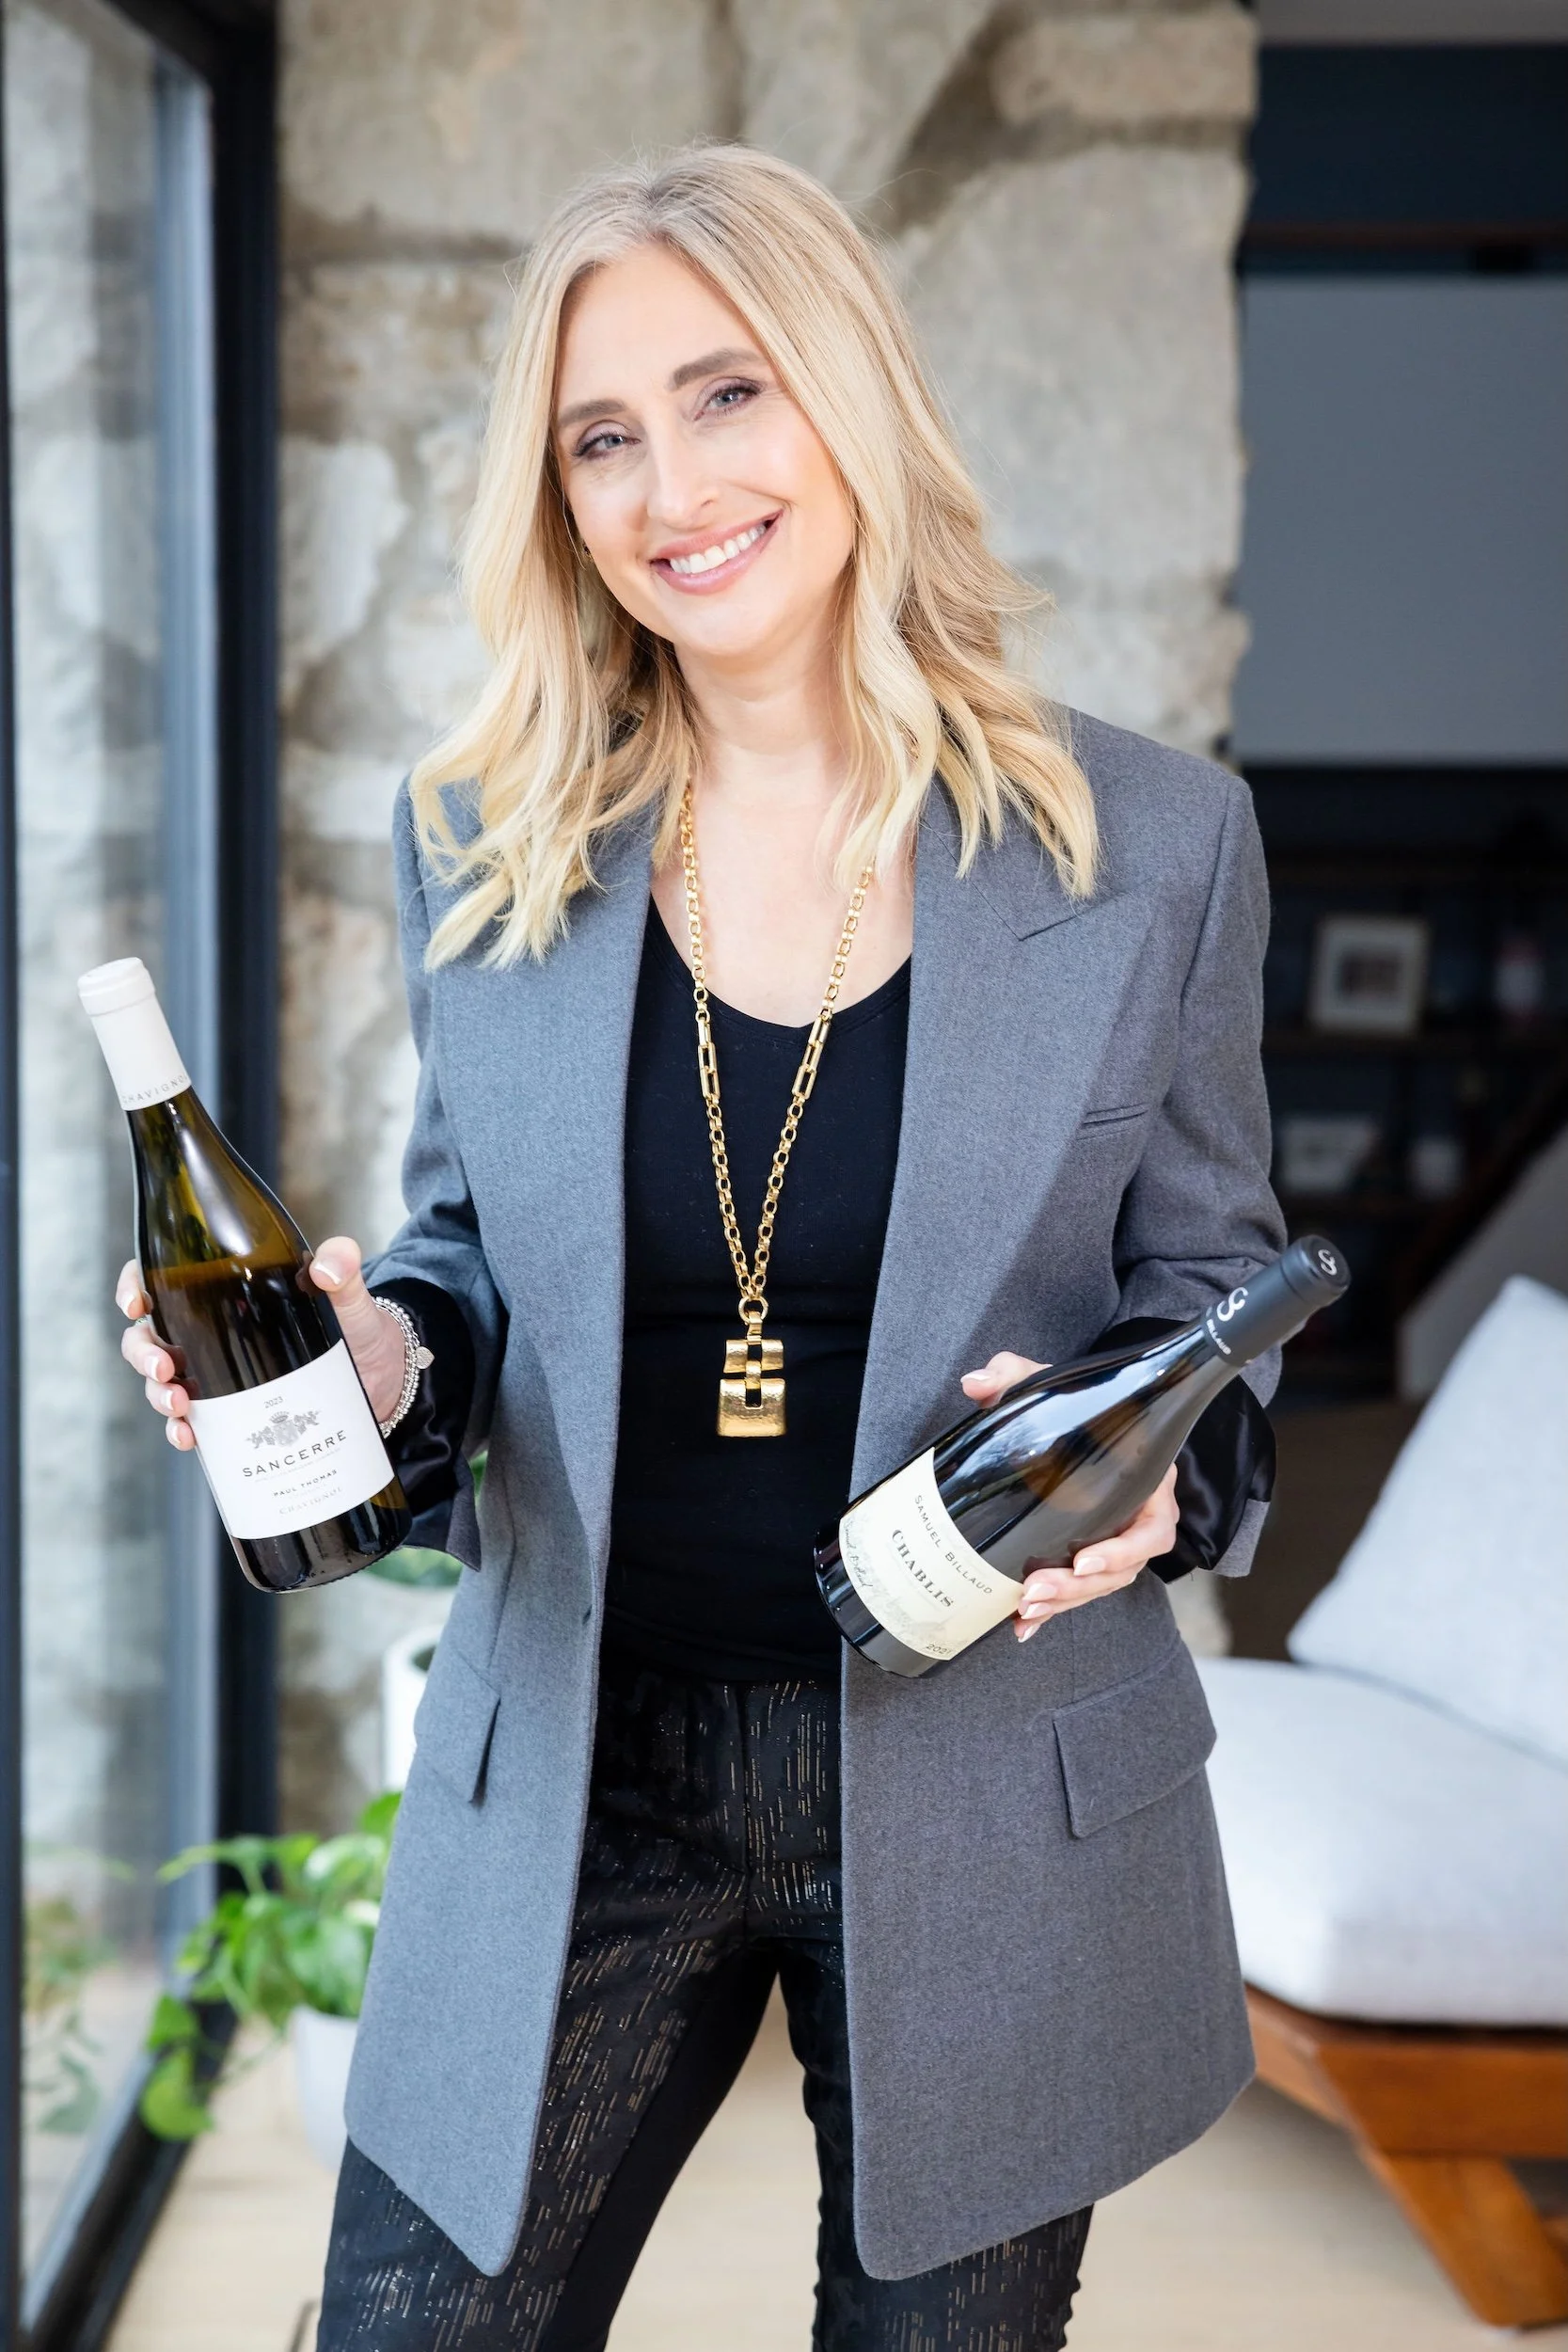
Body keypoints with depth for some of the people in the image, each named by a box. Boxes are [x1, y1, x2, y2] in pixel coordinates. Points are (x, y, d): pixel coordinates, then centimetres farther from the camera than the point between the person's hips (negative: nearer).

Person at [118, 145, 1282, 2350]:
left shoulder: (1154, 844, -6)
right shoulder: (479, 839, 0)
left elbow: (1210, 1285, 3)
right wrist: (380, 1353, -12)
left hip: (991, 1810, -1)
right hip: (571, 1780, 1)